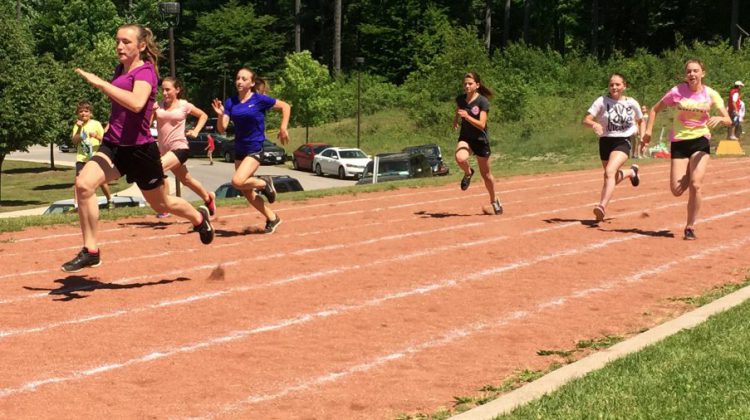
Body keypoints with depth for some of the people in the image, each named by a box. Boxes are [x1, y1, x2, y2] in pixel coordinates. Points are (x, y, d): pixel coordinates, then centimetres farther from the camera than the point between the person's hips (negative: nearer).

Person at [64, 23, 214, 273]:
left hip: (139, 149, -6)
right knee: (83, 184, -21)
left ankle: (199, 217, 46)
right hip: (113, 146, 6)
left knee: (161, 204, 13)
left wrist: (100, 83, -33)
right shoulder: (120, 70, 9)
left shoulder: (145, 71, -13)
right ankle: (91, 252, -15)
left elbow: (137, 103, -35)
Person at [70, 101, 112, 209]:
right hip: (81, 157, 1)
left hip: (95, 157, -1)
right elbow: (74, 141, -6)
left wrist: (96, 136, -19)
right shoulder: (77, 126, 4)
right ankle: (76, 204, -14)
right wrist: (79, 129, -17)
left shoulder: (96, 124, 0)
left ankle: (110, 200, 24)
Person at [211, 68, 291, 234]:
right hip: (239, 150, 6)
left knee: (238, 181, -26)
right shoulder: (230, 102, 2)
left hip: (255, 149, -6)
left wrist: (283, 129, -6)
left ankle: (264, 183, 2)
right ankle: (272, 218, 25)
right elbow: (221, 129, -2)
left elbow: (285, 106, 1)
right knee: (247, 192, 9)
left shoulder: (259, 100, -9)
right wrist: (220, 114, -19)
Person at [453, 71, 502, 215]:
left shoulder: (483, 102, -15)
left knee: (486, 174, 9)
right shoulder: (460, 99, -1)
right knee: (460, 158, -33)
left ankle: (494, 200, 32)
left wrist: (467, 117, -35)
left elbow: (481, 125, -24)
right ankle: (468, 173, 2)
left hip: (480, 139, -2)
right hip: (465, 137, 2)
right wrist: (455, 121, 10)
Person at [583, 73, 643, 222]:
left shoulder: (632, 103, 2)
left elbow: (640, 120, 21)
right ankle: (630, 172, 49)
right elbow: (586, 120, -10)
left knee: (610, 172, -26)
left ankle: (602, 206, -32)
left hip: (623, 142, -2)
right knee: (613, 178, 15)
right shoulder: (602, 101, -3)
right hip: (606, 142, 2)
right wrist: (594, 124, -30)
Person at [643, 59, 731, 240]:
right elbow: (655, 109, 7)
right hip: (679, 142, 1)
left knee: (696, 185, -16)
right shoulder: (677, 91, -4)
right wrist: (649, 130, -6)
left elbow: (728, 120, -5)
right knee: (677, 190, -5)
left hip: (700, 140, -1)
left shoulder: (711, 94, -3)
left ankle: (690, 227, -2)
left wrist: (719, 118, -28)